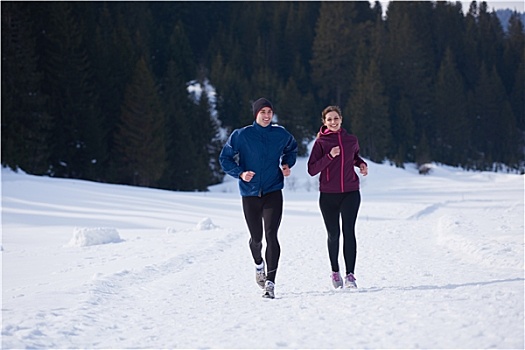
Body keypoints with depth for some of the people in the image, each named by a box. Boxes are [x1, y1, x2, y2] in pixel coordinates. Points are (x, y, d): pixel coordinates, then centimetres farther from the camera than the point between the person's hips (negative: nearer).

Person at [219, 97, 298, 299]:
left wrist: (287, 164, 5)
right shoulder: (241, 136, -5)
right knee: (256, 238, 9)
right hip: (250, 193, 0)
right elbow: (225, 159, 0)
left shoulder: (281, 135, 2)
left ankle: (270, 282, -15)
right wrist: (240, 173, -16)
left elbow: (291, 149, 24)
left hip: (273, 192, 0)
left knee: (271, 235, -15)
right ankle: (259, 264, 44)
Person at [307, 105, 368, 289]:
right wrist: (330, 156, -19)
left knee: (349, 231, -13)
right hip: (328, 195, -1)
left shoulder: (351, 140, 7)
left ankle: (350, 275, -12)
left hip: (350, 193, 1)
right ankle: (335, 271, 28)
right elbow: (312, 169, -9)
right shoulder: (321, 142, -2)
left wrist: (361, 163, 7)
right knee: (333, 234, 7)